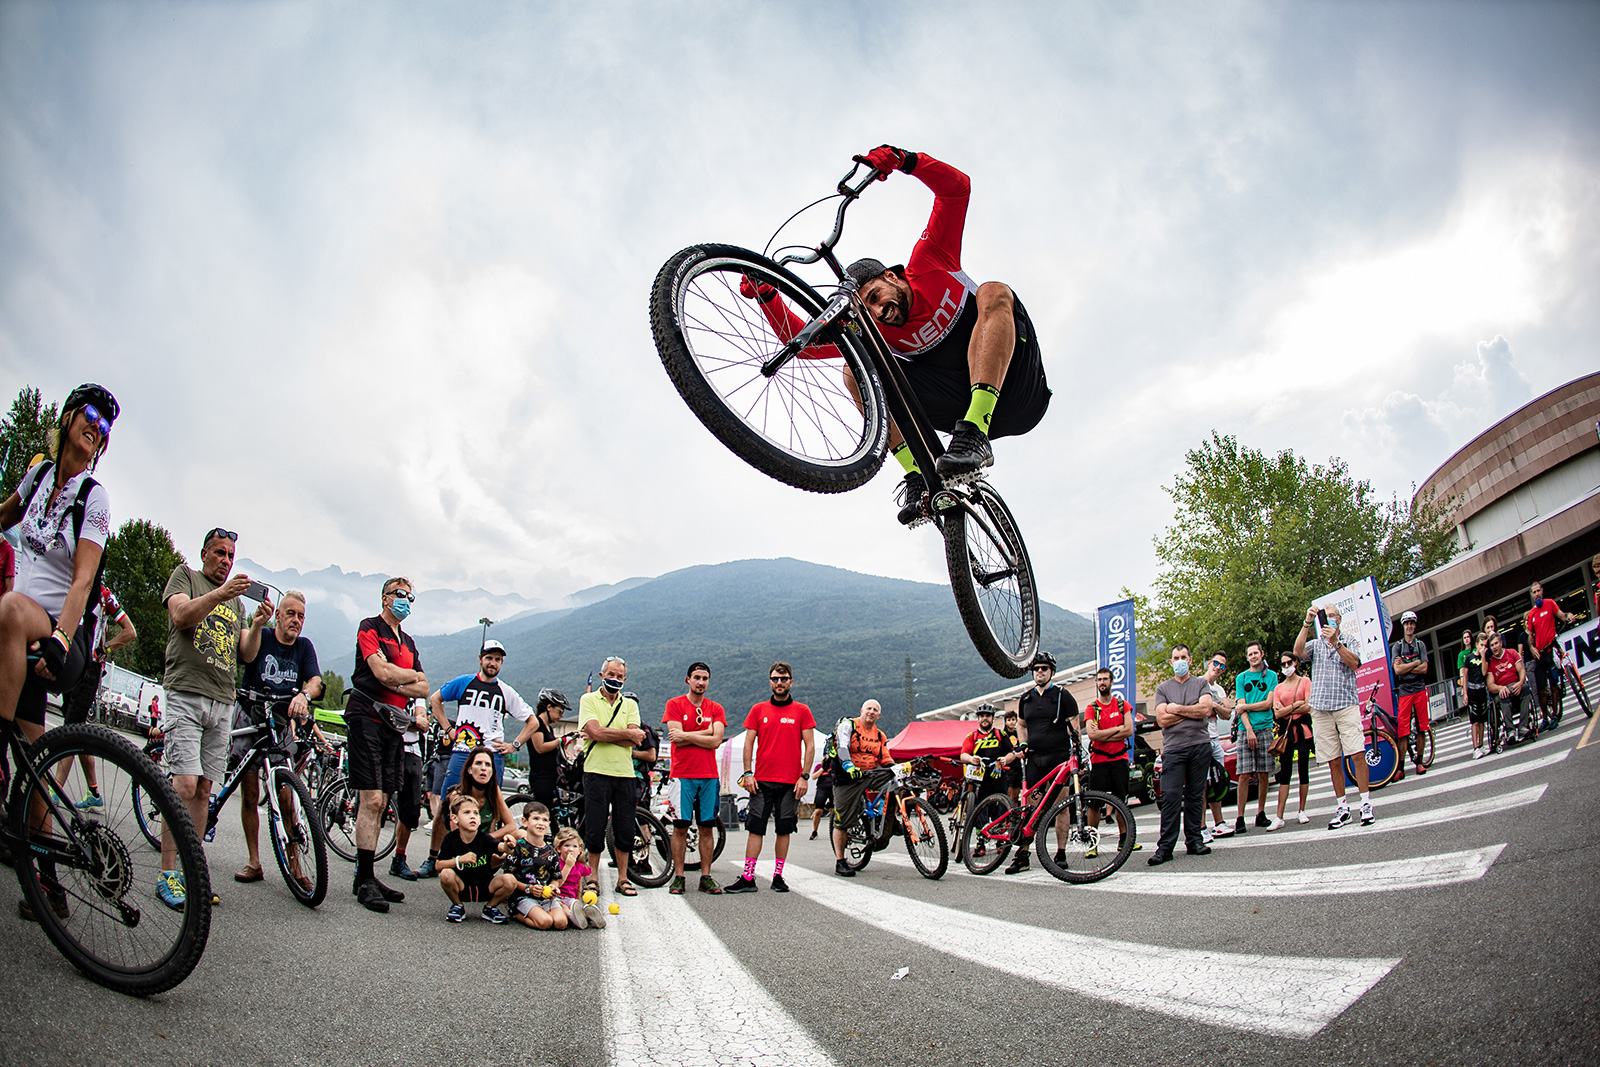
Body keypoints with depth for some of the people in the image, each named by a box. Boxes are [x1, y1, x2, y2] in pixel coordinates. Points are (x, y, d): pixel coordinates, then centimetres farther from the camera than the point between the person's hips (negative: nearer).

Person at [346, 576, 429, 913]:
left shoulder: (408, 642, 21)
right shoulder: (369, 628, -1)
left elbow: (423, 689, 11)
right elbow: (382, 671, -16)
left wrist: (395, 683, -7)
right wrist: (413, 676, 0)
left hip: (392, 724, 7)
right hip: (366, 719, -7)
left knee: (379, 803, 8)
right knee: (371, 799, -12)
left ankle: (366, 876, 13)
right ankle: (364, 880, -7)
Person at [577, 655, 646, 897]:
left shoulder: (630, 705, 13)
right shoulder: (588, 700, 5)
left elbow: (635, 741, -3)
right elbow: (596, 731, -12)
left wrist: (604, 735, -12)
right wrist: (627, 734, -6)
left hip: (625, 772, 3)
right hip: (597, 771, -3)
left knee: (625, 829, 5)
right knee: (595, 828, 0)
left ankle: (622, 878, 15)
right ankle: (592, 876, 14)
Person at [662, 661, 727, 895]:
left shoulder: (716, 709, 10)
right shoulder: (675, 704, 3)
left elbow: (716, 741, -3)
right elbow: (676, 738, -8)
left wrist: (686, 735, -8)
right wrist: (706, 732, -6)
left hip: (709, 776, 3)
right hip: (683, 775, -2)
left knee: (707, 827, 4)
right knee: (680, 827, -1)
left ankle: (706, 877, 10)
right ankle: (678, 877, 7)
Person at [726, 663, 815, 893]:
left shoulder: (801, 711, 4)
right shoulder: (758, 710, 8)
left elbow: (810, 746, 3)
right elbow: (749, 743, 7)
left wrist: (804, 776, -5)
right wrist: (748, 774, -2)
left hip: (790, 782, 0)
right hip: (761, 781, 1)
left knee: (784, 830, 5)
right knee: (755, 828, -1)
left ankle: (778, 876, 14)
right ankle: (748, 878, 3)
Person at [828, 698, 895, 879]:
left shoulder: (880, 736, 12)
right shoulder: (848, 725, -5)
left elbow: (887, 761, 15)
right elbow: (842, 747, -21)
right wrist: (849, 766, -38)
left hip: (869, 775, 5)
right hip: (847, 777, -4)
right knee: (843, 821, -4)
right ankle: (839, 862, 8)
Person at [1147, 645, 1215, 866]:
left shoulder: (1202, 684, 13)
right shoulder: (1163, 688, 13)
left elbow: (1206, 710, -5)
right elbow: (1162, 720, -1)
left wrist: (1177, 709, -4)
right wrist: (1192, 711, -3)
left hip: (1200, 746, 1)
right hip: (1173, 749, -1)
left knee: (1195, 796, 4)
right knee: (1171, 797, -8)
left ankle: (1194, 840, 12)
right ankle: (1165, 846, -7)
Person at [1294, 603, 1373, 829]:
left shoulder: (1348, 643, 11)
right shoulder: (1315, 644, 14)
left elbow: (1354, 663, -9)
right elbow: (1298, 652, -8)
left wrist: (1336, 642, -22)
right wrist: (1307, 624, -17)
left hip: (1346, 705, -1)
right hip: (1321, 709, 1)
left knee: (1358, 754, -11)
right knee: (1333, 761, 4)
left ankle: (1366, 803, -5)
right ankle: (1343, 807, 9)